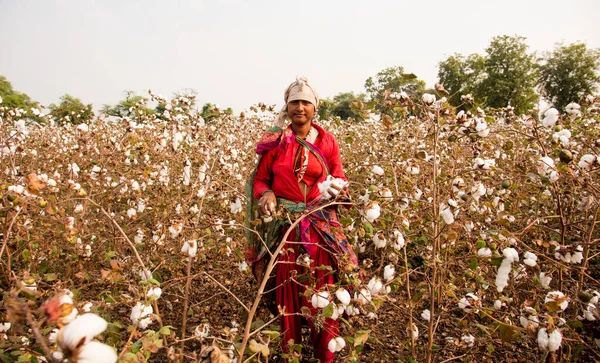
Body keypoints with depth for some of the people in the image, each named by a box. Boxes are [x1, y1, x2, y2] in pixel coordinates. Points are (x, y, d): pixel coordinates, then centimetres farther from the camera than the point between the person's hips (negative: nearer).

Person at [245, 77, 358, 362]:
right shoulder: (275, 140, 0)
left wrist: (337, 191, -15)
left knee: (321, 291, 7)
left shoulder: (326, 141, 2)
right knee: (286, 289, 11)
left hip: (320, 226, 0)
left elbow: (339, 181, 8)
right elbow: (260, 179, 5)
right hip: (283, 225, 0)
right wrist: (266, 197, -15)